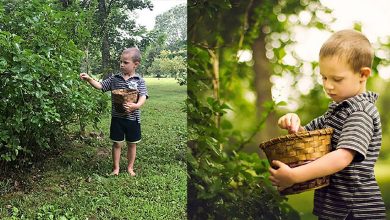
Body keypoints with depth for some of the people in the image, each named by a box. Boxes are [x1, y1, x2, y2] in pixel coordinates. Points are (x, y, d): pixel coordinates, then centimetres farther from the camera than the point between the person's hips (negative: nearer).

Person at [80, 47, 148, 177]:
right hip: (117, 117, 1)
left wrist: (136, 106, -33)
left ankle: (130, 167, 28)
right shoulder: (114, 79, 2)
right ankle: (116, 168, 23)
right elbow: (100, 86, 7)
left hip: (133, 118, -1)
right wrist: (89, 79, -8)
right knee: (117, 143, 9)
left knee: (132, 143, 12)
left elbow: (143, 97, -14)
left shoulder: (139, 81, -5)